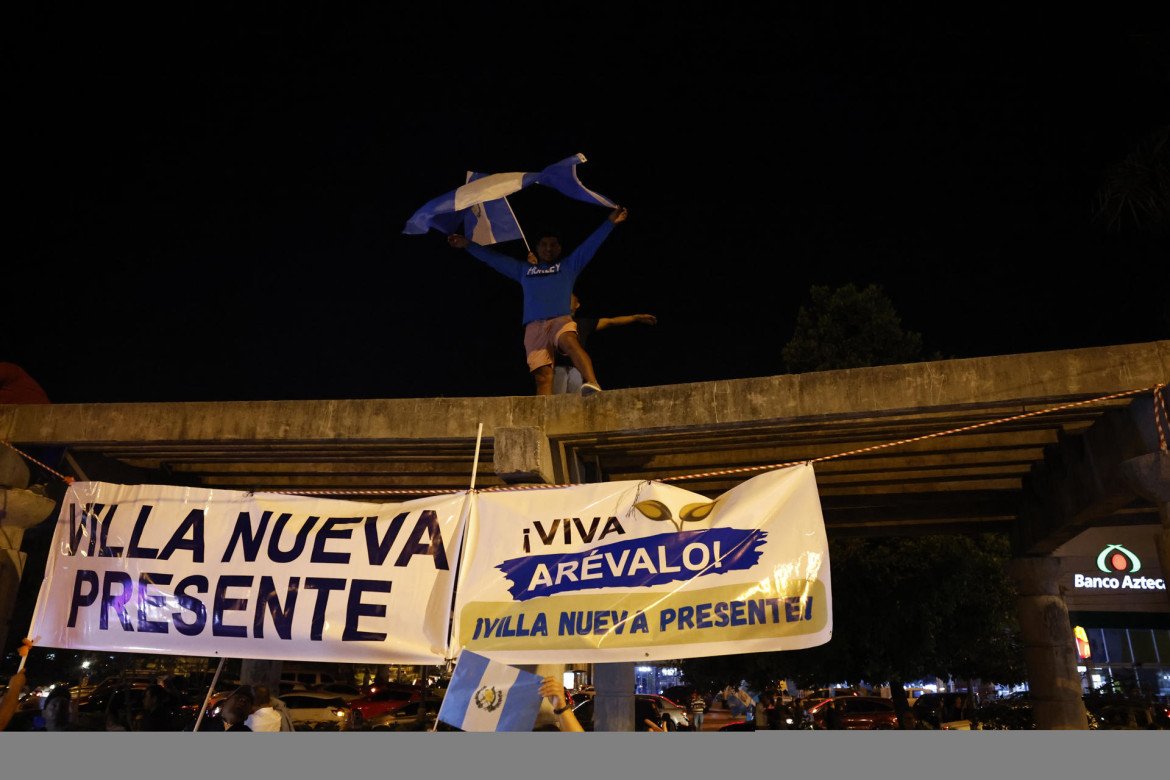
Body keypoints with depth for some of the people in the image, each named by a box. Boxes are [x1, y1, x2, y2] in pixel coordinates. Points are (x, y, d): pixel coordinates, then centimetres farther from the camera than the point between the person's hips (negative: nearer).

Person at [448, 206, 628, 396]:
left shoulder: (569, 265, 25)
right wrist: (467, 244, 29)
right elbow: (493, 258, 32)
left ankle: (593, 383, -57)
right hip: (534, 326, 2)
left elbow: (591, 244, 17)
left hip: (561, 320, -2)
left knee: (570, 342, -38)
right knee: (543, 375, -18)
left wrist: (610, 222, 8)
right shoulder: (524, 270, 30)